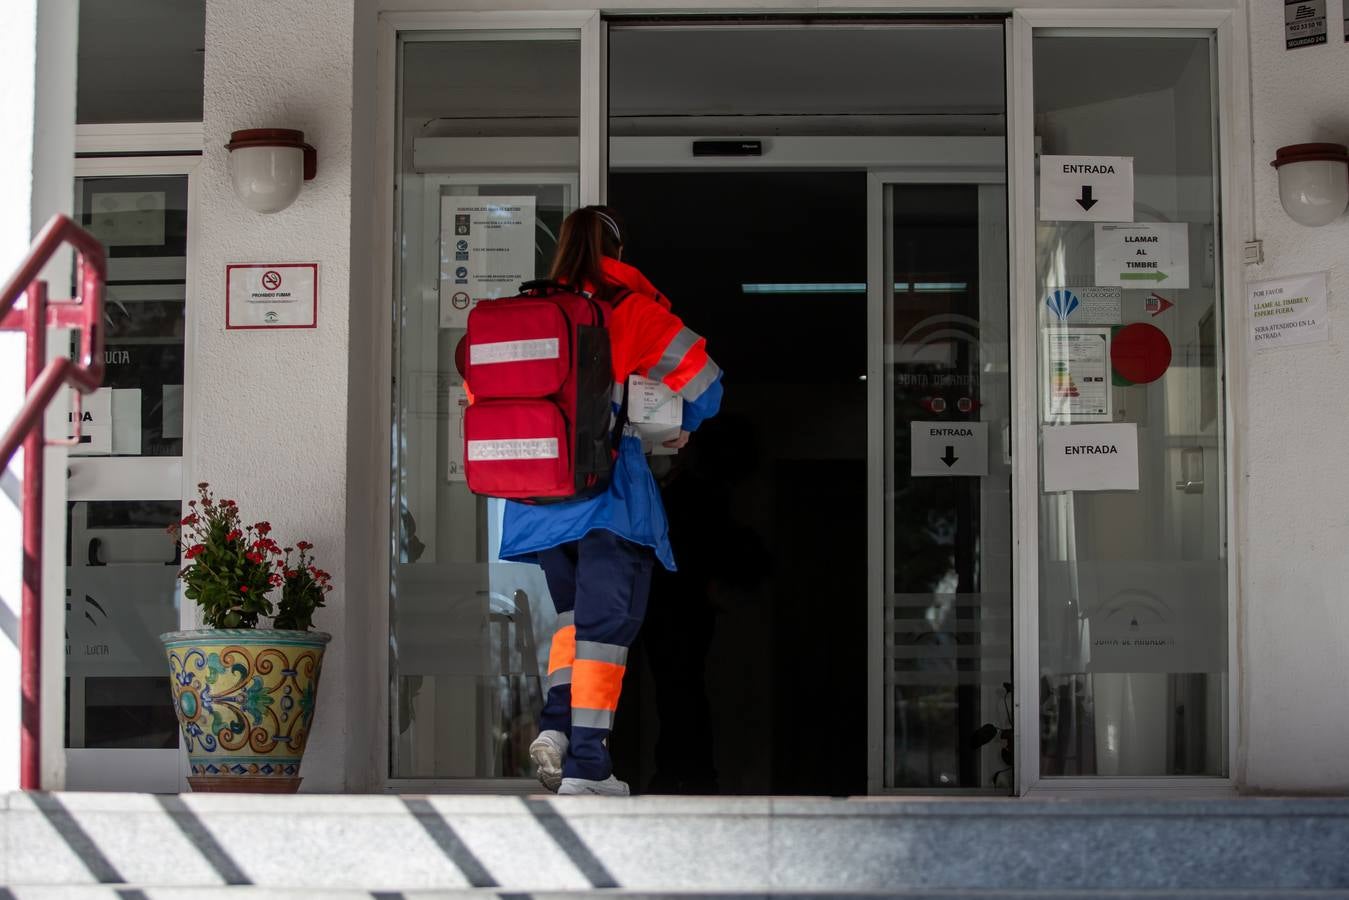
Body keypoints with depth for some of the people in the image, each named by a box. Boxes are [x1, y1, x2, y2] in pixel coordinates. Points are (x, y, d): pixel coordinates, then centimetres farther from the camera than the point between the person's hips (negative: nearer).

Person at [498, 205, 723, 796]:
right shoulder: (631, 311, -1)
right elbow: (700, 379, -2)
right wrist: (679, 428, 17)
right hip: (608, 487, -4)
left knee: (575, 613, 21)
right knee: (606, 621, -1)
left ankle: (555, 726, 2)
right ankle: (586, 766, -5)